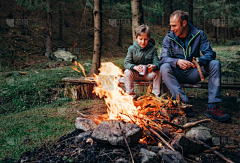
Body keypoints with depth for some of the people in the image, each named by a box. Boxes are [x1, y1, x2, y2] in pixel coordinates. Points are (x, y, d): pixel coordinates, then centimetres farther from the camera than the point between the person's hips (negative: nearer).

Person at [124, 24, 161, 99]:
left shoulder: (152, 49, -5)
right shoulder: (132, 49, -7)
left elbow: (157, 62, -13)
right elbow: (126, 63, -14)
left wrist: (154, 66, -39)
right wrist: (135, 67, -36)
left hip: (148, 74, 1)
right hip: (135, 74, -1)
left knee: (157, 72, -23)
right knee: (127, 72, -27)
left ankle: (156, 94, -8)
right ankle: (130, 94, -16)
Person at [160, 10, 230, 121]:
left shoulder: (199, 34, -3)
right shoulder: (169, 38, -5)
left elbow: (210, 53, -10)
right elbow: (163, 58, -14)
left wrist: (200, 61, -34)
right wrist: (177, 61, -36)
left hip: (194, 73, 1)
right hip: (178, 74, -1)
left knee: (215, 64, -23)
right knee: (164, 68, -31)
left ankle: (212, 107, -27)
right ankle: (183, 103, -39)